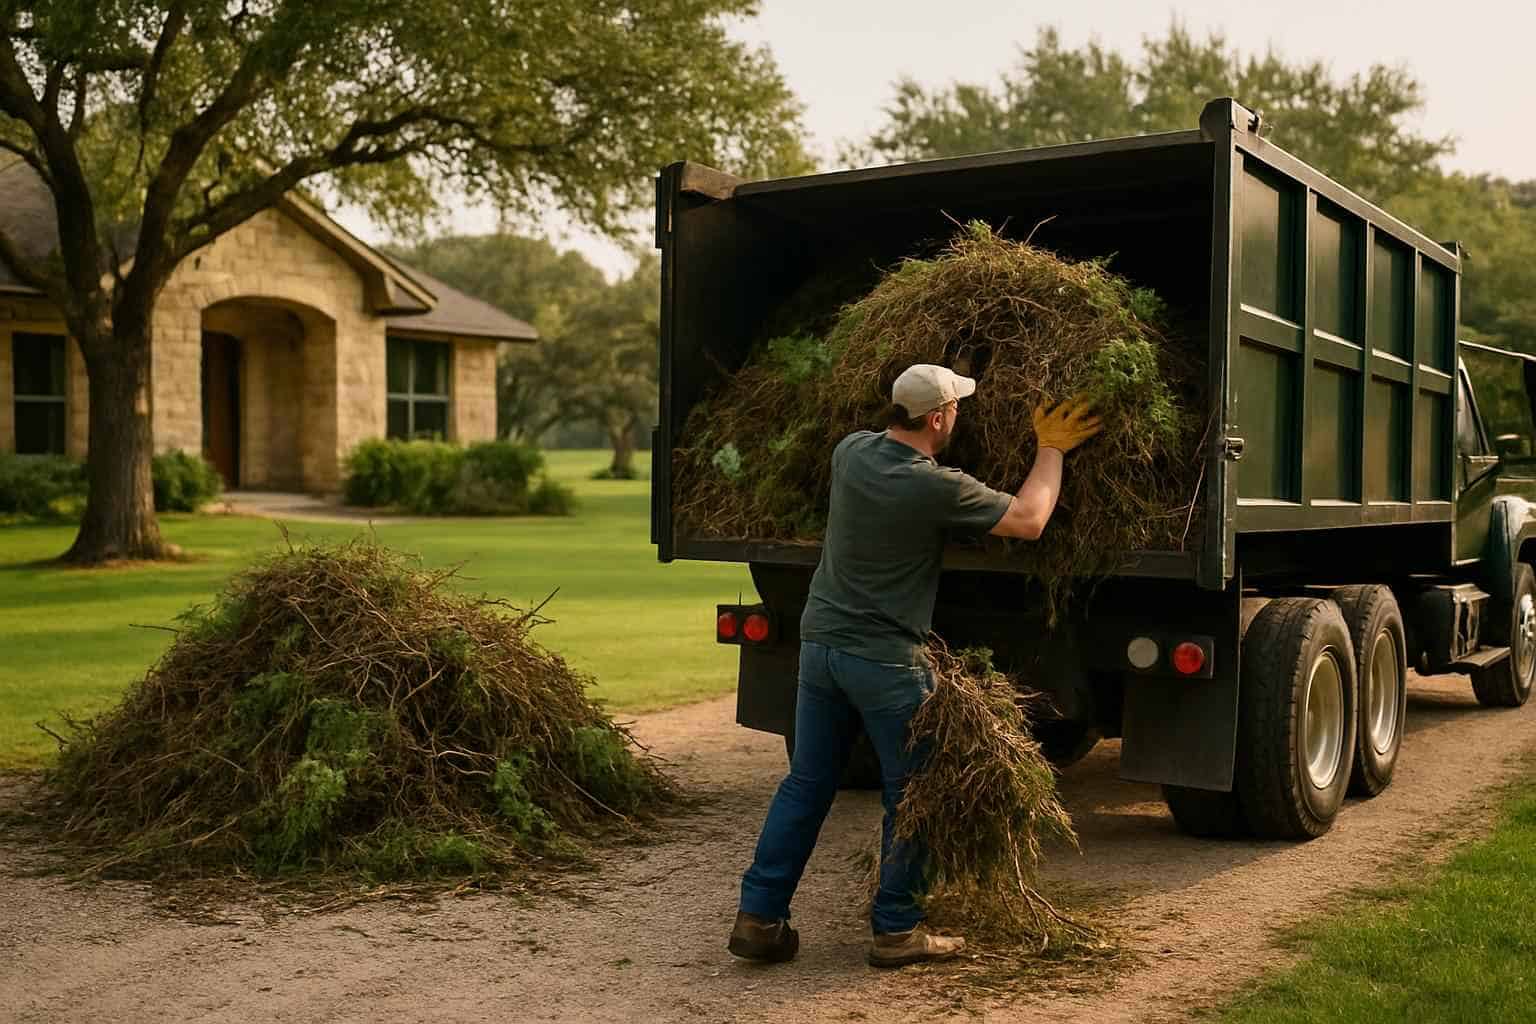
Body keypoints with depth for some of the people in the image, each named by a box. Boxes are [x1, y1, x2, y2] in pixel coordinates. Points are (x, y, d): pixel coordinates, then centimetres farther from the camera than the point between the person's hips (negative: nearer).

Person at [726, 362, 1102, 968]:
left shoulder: (851, 452, 2)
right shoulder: (936, 487, -17)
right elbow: (1029, 521, -6)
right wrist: (1052, 449, 9)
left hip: (820, 641, 7)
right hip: (886, 660, -6)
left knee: (806, 784, 13)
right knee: (909, 795, 9)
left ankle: (758, 917, 14)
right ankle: (896, 930, 17)